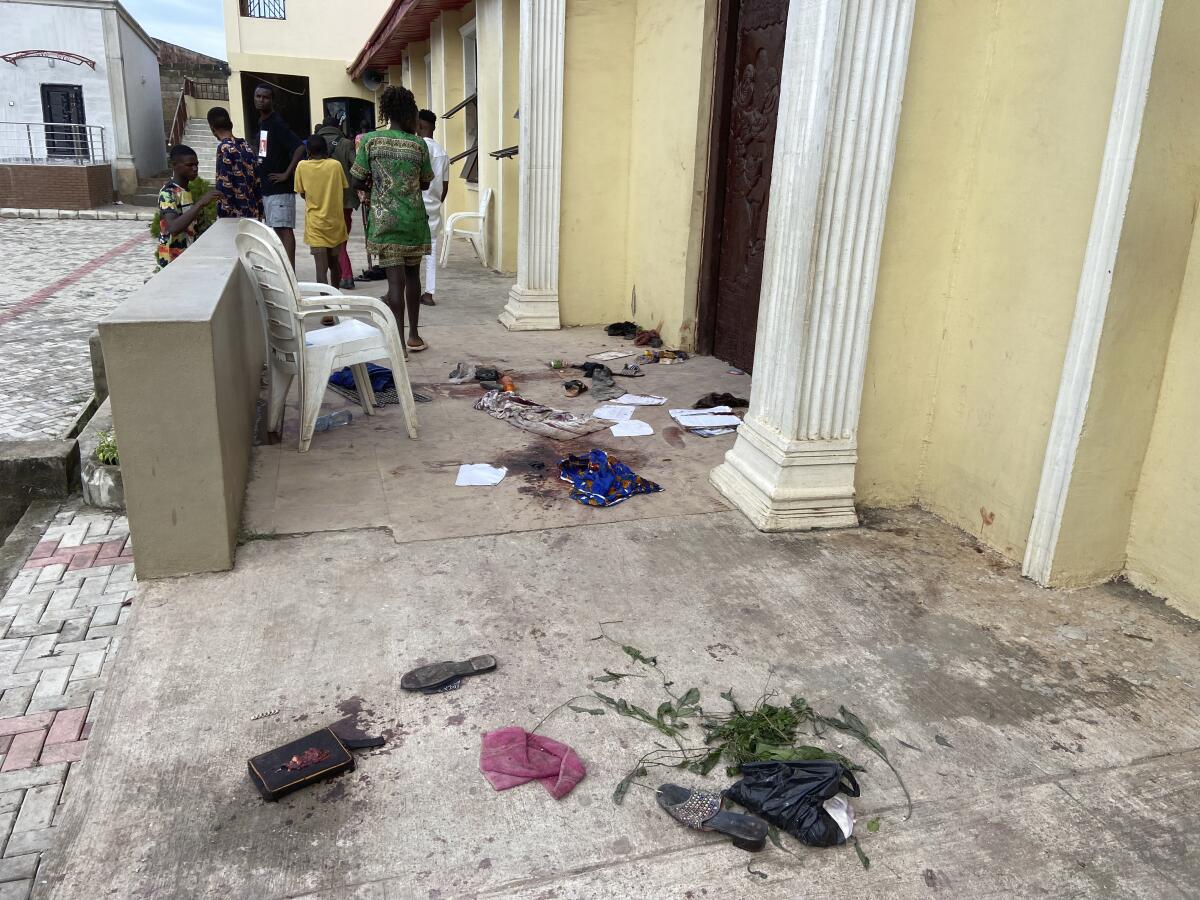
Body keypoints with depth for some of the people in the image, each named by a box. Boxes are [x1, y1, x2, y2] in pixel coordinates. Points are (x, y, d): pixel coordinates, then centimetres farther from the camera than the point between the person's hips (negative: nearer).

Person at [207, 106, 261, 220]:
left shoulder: (224, 148, -10)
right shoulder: (247, 147, 11)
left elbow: (225, 186, -15)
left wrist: (221, 217, -13)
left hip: (233, 215, -7)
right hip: (252, 214, 7)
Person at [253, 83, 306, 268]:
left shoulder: (277, 123, -12)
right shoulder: (261, 123, 15)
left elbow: (300, 147, -23)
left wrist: (286, 174, -21)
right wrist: (260, 177, 18)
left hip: (280, 188, -9)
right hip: (266, 187, 9)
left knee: (284, 229, -11)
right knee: (275, 230, 12)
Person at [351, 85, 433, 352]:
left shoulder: (371, 140, -3)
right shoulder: (418, 145, -1)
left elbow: (357, 182, 0)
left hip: (385, 219, -1)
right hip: (414, 220, 1)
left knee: (396, 279, -4)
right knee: (412, 275, 15)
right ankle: (414, 336, 23)